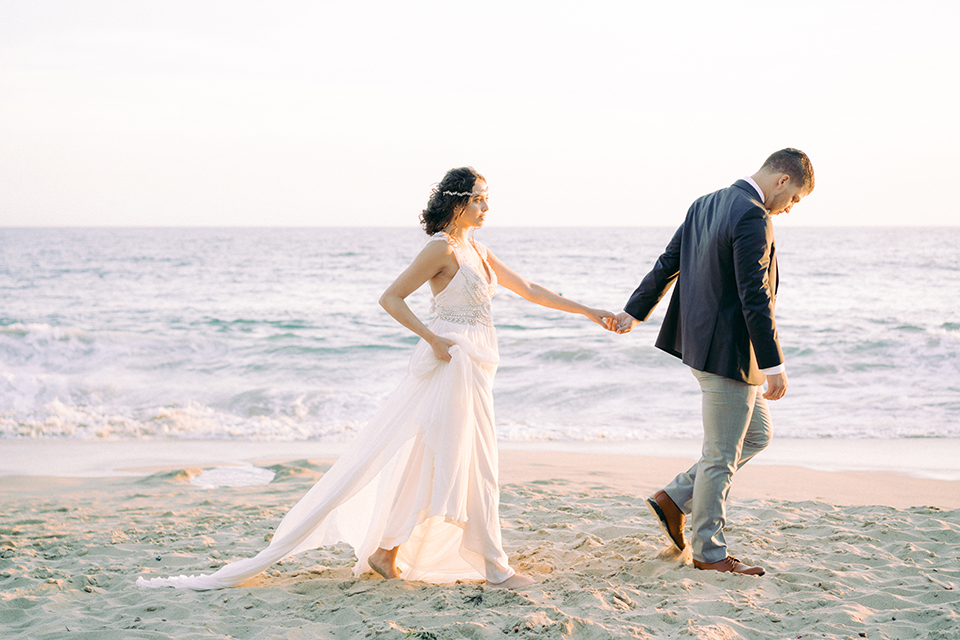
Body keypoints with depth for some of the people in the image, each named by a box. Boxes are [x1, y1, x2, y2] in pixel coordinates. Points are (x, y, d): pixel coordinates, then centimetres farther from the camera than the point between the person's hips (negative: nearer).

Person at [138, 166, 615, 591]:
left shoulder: (476, 250, 16)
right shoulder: (441, 248, -10)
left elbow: (527, 289, 21)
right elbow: (390, 298, -13)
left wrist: (587, 312, 20)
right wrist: (433, 340, -19)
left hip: (472, 364, 9)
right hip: (451, 360, -9)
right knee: (454, 461, -4)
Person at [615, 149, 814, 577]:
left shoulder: (706, 204, 10)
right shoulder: (752, 218, -19)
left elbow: (667, 263, 17)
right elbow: (755, 297, -23)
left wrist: (634, 312, 24)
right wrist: (774, 366, -19)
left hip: (706, 343, 10)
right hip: (728, 353, -10)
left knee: (757, 435, 20)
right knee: (721, 457, 3)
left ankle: (673, 499, 22)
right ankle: (709, 552, 16)